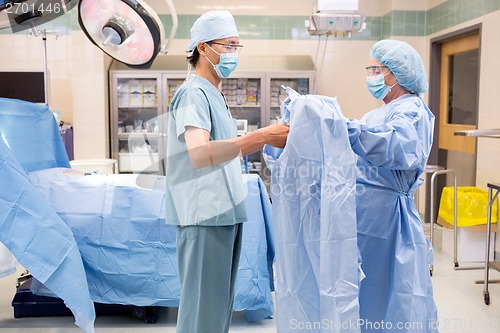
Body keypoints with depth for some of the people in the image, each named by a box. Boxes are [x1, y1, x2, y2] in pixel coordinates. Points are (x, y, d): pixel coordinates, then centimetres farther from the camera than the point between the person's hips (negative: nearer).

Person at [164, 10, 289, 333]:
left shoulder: (214, 95, 18)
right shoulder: (193, 93, -12)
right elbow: (199, 155, -29)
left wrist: (265, 139, 11)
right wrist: (259, 136, -34)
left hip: (225, 212, 10)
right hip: (204, 215, -9)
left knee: (220, 300, 16)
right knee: (203, 303, -2)